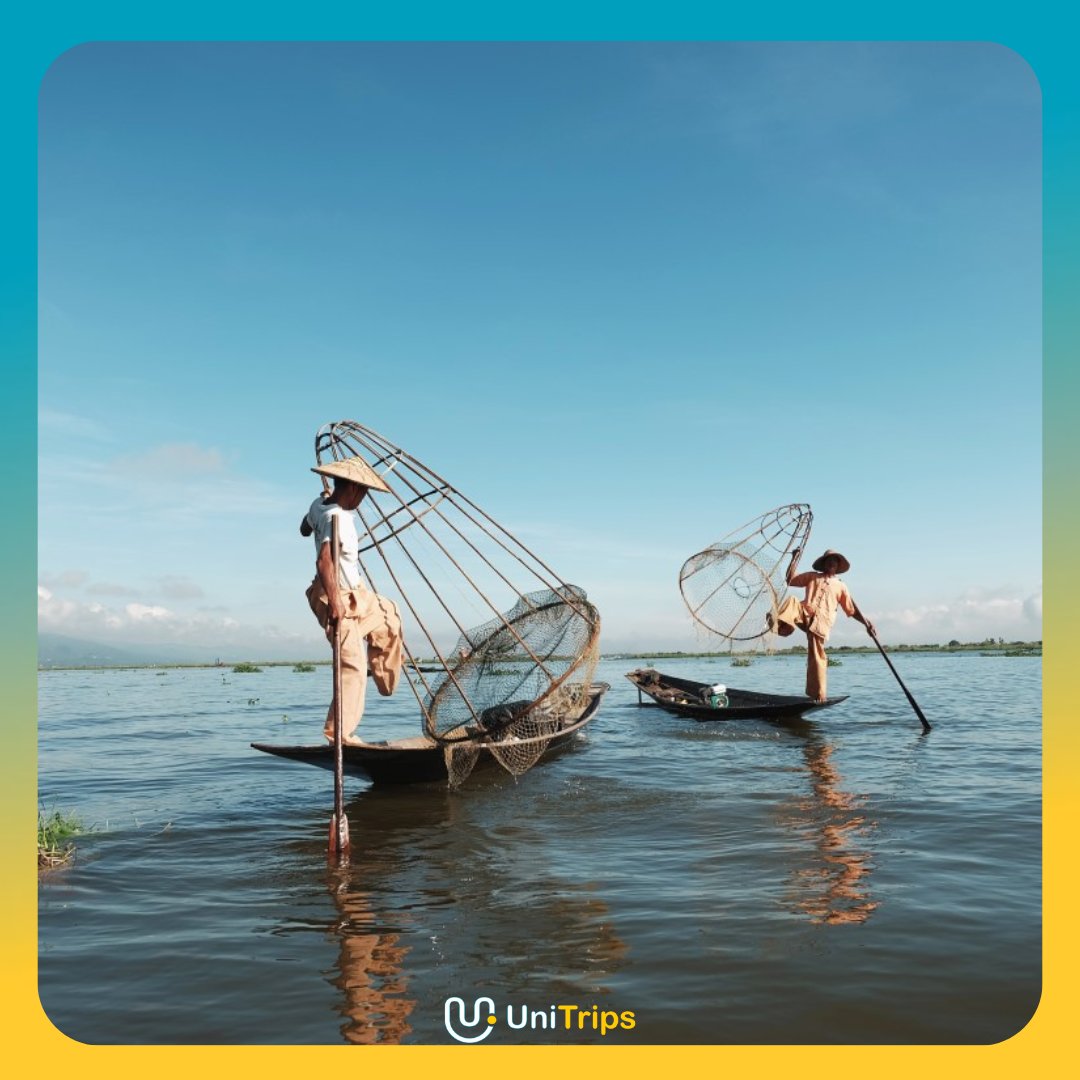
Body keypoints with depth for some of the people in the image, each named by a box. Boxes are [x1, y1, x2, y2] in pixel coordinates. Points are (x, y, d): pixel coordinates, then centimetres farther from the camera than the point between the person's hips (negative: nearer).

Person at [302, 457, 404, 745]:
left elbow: (305, 530, 21)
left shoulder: (319, 505, 0)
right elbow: (323, 561, -38)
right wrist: (333, 601, -36)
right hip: (339, 598, -10)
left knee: (388, 618, 28)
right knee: (353, 666, -6)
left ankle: (386, 683, 37)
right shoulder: (338, 518, -27)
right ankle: (338, 732, 2)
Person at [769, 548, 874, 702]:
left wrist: (865, 621, 6)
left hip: (821, 622, -1)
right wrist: (795, 558, 12)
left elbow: (851, 610, 21)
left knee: (817, 657, -9)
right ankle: (781, 624, -57)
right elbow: (790, 579, 16)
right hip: (806, 613, 1)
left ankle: (818, 695, -3)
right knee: (792, 600, -32)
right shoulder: (812, 576, 25)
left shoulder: (840, 586, 24)